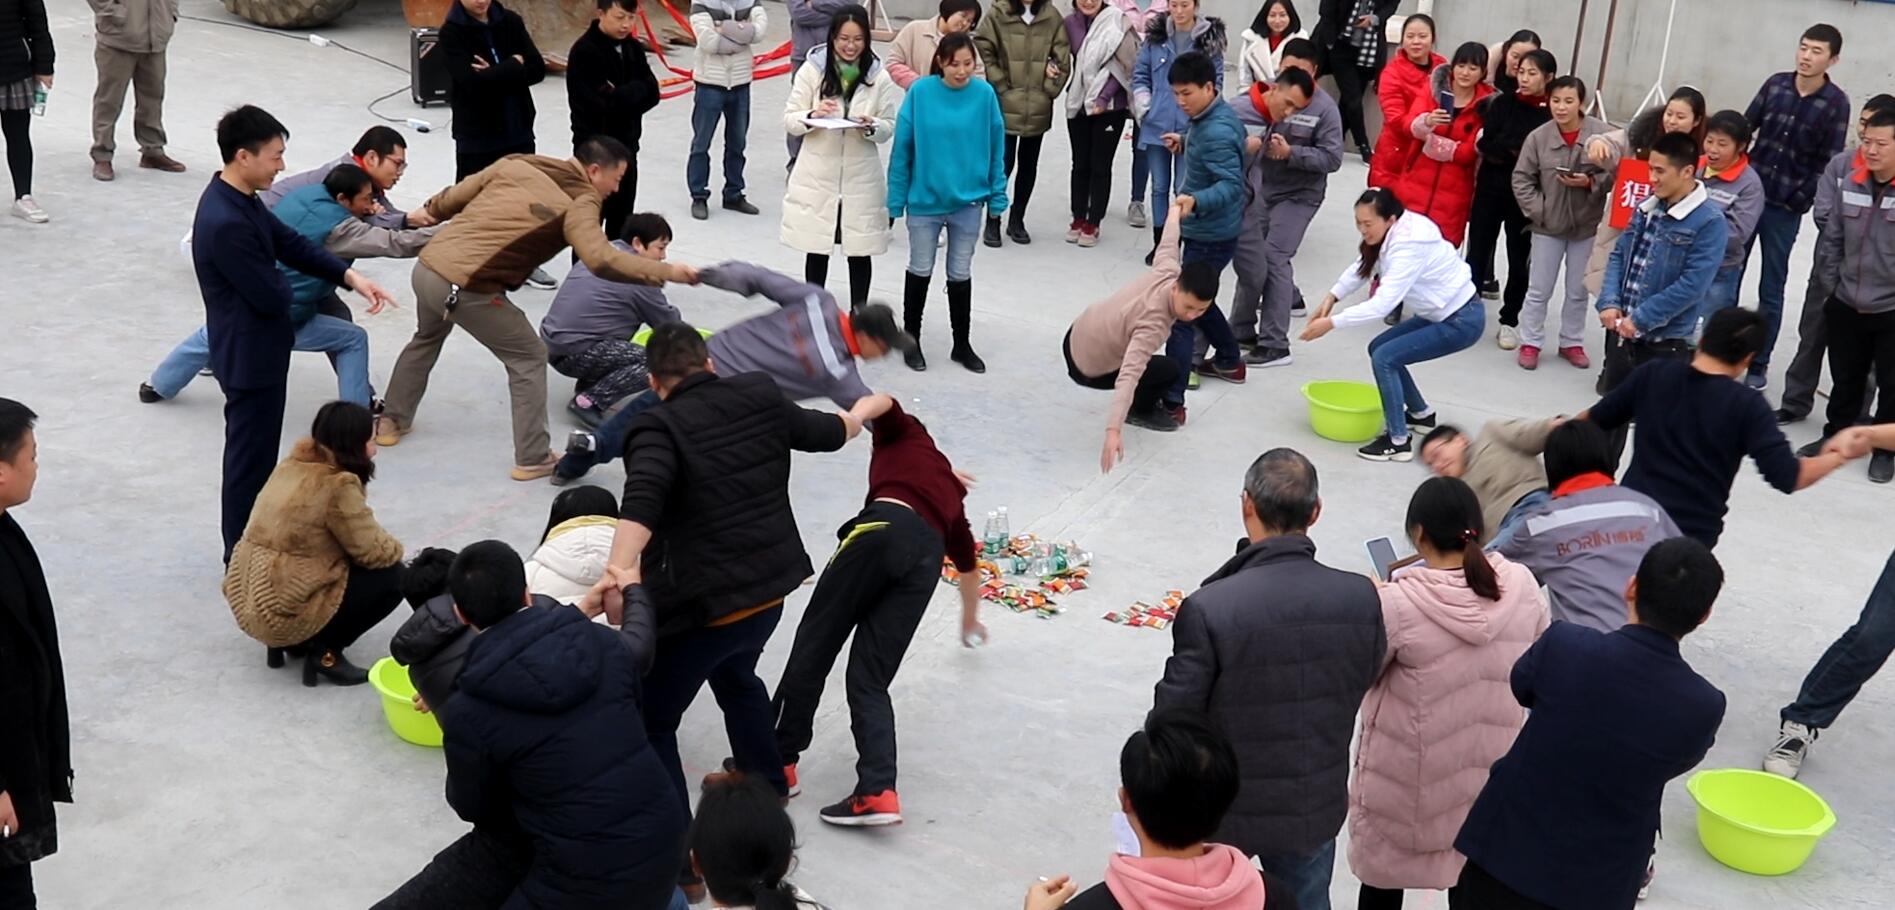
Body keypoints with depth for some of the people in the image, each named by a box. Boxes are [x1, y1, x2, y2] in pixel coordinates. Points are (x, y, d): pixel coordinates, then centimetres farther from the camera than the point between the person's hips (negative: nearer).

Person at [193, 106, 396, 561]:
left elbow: (291, 243, 10)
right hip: (249, 355, -10)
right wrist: (287, 290, -2)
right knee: (250, 456, 4)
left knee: (257, 452, 22)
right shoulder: (226, 224, -29)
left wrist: (350, 275, -3)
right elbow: (272, 297, -25)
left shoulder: (240, 199, 3)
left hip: (258, 348, 10)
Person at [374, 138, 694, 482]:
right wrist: (667, 271, -22)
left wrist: (429, 212, 36)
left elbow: (453, 197, 14)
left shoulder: (516, 165, 9)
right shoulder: (579, 204, -9)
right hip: (467, 289, -7)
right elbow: (601, 260, -25)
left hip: (427, 267, 7)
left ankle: (392, 422, 49)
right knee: (528, 358, 10)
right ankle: (533, 459, 11)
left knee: (426, 338, 35)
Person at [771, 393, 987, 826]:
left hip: (884, 527, -4)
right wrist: (970, 620, 73)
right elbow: (968, 564, 56)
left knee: (813, 647, 6)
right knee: (869, 681, 6)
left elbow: (880, 402, 10)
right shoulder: (952, 501, 41)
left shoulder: (908, 435, 33)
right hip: (927, 556, 4)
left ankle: (778, 763, 11)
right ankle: (878, 792, -10)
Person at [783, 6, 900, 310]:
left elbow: (890, 125, 2)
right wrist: (812, 116, -23)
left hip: (861, 179, 0)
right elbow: (789, 119, -2)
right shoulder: (812, 69, -5)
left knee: (859, 251, 8)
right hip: (817, 177, 0)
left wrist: (872, 127, -20)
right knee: (816, 249, 11)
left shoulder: (879, 76, -4)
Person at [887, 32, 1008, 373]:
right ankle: (911, 340, 29)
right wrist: (896, 199, -6)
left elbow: (996, 149, -1)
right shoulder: (920, 92, -13)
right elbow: (902, 148, -7)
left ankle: (962, 344, 28)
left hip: (969, 200, 1)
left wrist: (997, 197, 0)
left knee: (961, 274, 14)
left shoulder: (984, 94, -9)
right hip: (924, 199, -1)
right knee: (920, 270, 13)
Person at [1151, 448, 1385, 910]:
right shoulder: (1360, 598, -16)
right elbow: (1363, 682, 0)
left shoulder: (1209, 608, -28)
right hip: (1316, 806, 3)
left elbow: (1174, 716, -19)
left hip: (1222, 807, -3)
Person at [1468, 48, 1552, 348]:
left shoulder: (1554, 113, -6)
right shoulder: (1502, 103, 1)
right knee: (1477, 251, 5)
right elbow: (1484, 145, -5)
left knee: (1519, 259, 7)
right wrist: (1518, 152, -15)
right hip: (1491, 187, 2)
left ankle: (1509, 321, 19)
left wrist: (1502, 151, -16)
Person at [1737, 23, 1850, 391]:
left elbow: (1829, 162, -7)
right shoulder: (1775, 84, 0)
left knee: (1770, 290, 6)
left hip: (1785, 208, -3)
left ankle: (1759, 364, 16)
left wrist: (1801, 198, -14)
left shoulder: (1836, 102, -8)